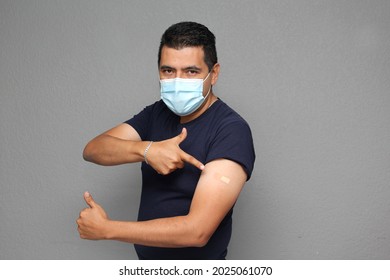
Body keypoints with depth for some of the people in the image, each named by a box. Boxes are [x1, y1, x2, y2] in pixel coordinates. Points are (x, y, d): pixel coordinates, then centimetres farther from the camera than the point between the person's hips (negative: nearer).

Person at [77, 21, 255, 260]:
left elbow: (197, 231, -29)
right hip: (146, 256, 6)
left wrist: (105, 229, -23)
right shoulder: (158, 113, -2)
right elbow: (93, 149, -10)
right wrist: (146, 149, -28)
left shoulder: (232, 131, -23)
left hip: (197, 270, -5)